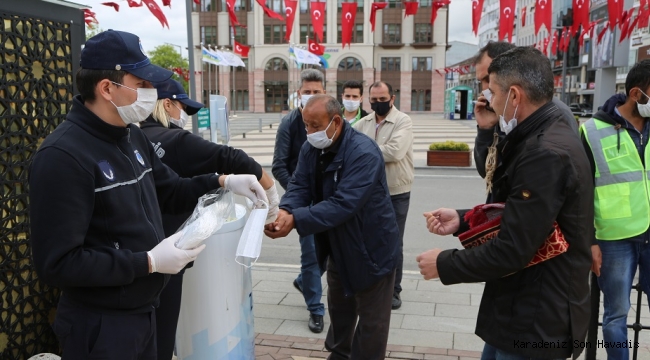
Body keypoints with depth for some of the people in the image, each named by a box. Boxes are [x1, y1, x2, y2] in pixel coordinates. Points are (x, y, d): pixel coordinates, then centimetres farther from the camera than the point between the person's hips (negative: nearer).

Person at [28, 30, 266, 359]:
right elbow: (57, 263, -24)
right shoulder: (63, 156, -22)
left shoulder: (132, 137, 6)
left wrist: (223, 182, 0)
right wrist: (148, 262, -25)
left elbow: (171, 192, 16)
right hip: (100, 324, -8)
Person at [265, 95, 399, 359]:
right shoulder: (311, 149, -4)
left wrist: (296, 220, -42)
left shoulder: (364, 153, -29)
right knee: (338, 307, 25)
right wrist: (285, 210, -32)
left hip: (371, 248, -7)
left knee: (371, 320, 8)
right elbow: (300, 186, -10)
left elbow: (343, 204, -37)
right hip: (337, 246, 8)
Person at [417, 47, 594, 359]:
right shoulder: (540, 139, 8)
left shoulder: (546, 154, -27)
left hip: (537, 323, -9)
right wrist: (462, 219, 3)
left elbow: (512, 251, -27)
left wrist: (444, 264, -14)